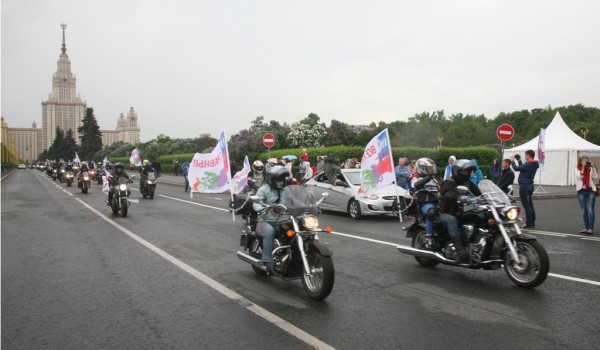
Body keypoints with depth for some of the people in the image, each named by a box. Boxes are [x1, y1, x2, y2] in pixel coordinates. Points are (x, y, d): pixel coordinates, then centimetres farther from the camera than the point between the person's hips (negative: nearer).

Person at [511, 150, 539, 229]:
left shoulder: (528, 164, -20)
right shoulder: (534, 165, 9)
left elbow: (516, 168, -17)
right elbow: (523, 168, 21)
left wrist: (513, 160, -3)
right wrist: (519, 161, 18)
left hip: (524, 186, -9)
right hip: (530, 186, 9)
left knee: (526, 205, -5)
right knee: (530, 205, 13)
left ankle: (529, 223, -3)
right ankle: (532, 222, 19)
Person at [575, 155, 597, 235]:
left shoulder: (591, 168, 5)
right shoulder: (577, 169, 4)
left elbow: (595, 177, -7)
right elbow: (580, 177, -12)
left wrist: (593, 167, -11)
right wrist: (583, 167, -14)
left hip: (591, 190, -1)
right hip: (581, 191, 1)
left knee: (590, 210, -8)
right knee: (584, 211, 7)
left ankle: (590, 229, -6)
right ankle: (586, 228, 16)